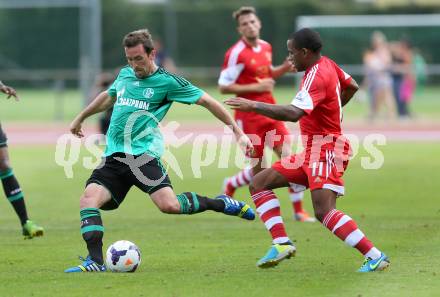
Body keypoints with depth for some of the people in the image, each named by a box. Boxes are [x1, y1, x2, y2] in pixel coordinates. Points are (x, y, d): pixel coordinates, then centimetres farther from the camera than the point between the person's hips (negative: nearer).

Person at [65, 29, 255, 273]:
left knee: (169, 205, -24)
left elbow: (207, 101, 1)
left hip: (143, 154, -5)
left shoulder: (167, 81, -2)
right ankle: (95, 262, -20)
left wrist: (237, 132, -2)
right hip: (113, 156, 5)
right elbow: (108, 97, 38)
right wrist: (80, 118, 48)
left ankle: (221, 203, 2)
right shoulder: (125, 74, 16)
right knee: (88, 198, -18)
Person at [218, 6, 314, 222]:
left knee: (289, 157, -7)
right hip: (249, 116, -5)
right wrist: (255, 87, -20)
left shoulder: (266, 47, 7)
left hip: (270, 111, 5)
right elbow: (223, 87, -15)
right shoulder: (236, 53, -14)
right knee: (259, 168, 1)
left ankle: (298, 210, 1)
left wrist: (285, 67, 5)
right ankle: (230, 186, 33)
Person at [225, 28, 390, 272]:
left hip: (326, 149, -11)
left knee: (324, 211, -23)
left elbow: (294, 113, -35)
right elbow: (352, 86, 30)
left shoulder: (317, 77, -19)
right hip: (312, 151, 11)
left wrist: (254, 106, -33)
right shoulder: (327, 65, 11)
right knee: (259, 184, 7)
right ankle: (282, 243, -1)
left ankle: (375, 257, -20)